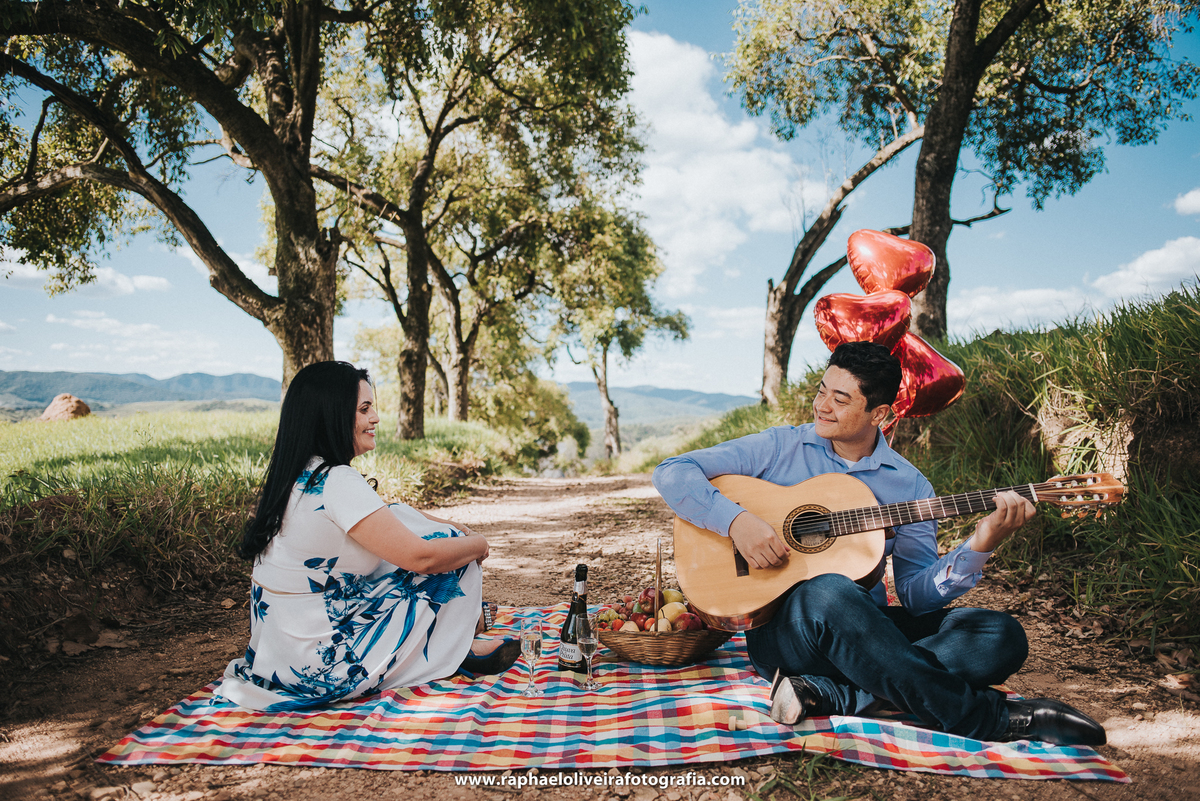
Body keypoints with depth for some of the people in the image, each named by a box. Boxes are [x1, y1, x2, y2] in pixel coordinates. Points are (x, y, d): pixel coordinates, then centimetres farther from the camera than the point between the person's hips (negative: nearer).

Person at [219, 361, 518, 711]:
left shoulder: (298, 474, 4)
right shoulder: (337, 482, -26)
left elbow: (384, 517, 17)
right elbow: (421, 557, -25)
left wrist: (452, 526, 10)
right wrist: (477, 544, -5)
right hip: (316, 664, -9)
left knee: (403, 519, 13)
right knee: (450, 554, -4)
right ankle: (458, 652, 19)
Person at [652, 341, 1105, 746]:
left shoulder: (909, 487, 6)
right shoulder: (778, 449, 0)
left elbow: (916, 595, 0)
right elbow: (672, 473, -6)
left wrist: (976, 550, -17)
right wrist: (736, 520, -21)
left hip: (867, 629, 4)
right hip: (782, 627, -3)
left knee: (1002, 636, -17)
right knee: (827, 593, -39)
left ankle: (832, 694, -30)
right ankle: (989, 720, -23)